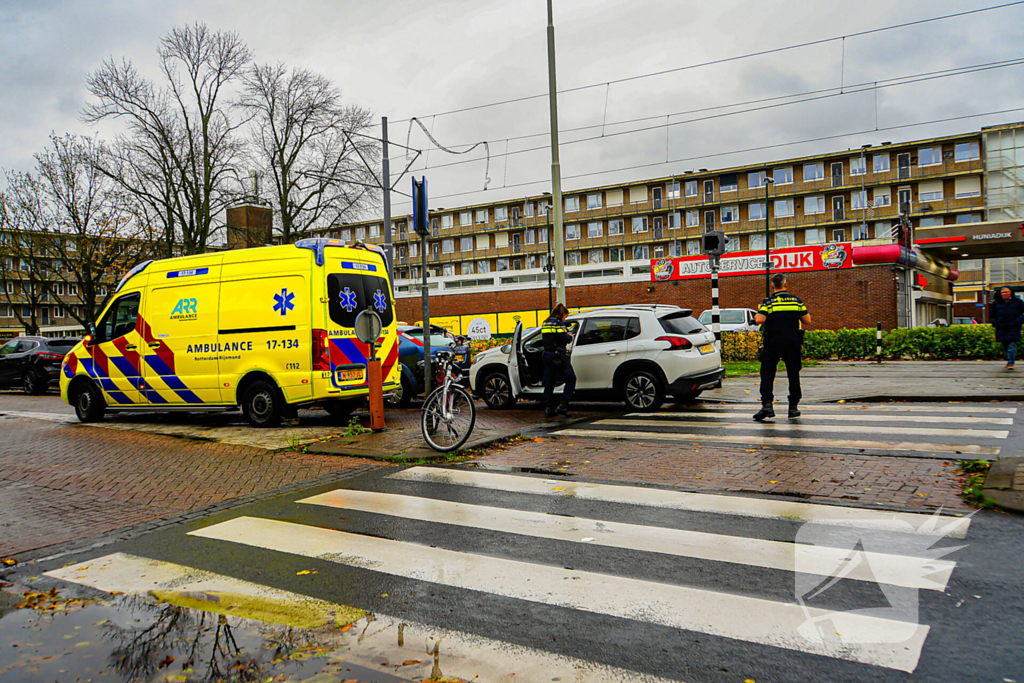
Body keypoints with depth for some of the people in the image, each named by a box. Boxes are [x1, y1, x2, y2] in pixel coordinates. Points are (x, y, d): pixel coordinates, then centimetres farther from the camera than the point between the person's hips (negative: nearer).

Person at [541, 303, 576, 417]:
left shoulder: (545, 323, 13)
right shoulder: (558, 323, -11)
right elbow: (565, 340, -16)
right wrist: (570, 336, 7)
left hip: (547, 355, 8)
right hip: (558, 355, -8)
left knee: (549, 382, 12)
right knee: (570, 379, 2)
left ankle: (548, 408, 11)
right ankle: (563, 405, -7)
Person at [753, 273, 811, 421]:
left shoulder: (768, 302, -4)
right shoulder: (797, 300, 5)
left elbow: (760, 320, -18)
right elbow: (807, 320, 4)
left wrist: (756, 316, 5)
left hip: (772, 342, -2)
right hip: (793, 342, 2)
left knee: (767, 374, 2)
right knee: (793, 375, 12)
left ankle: (767, 405, -10)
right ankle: (793, 407, 14)